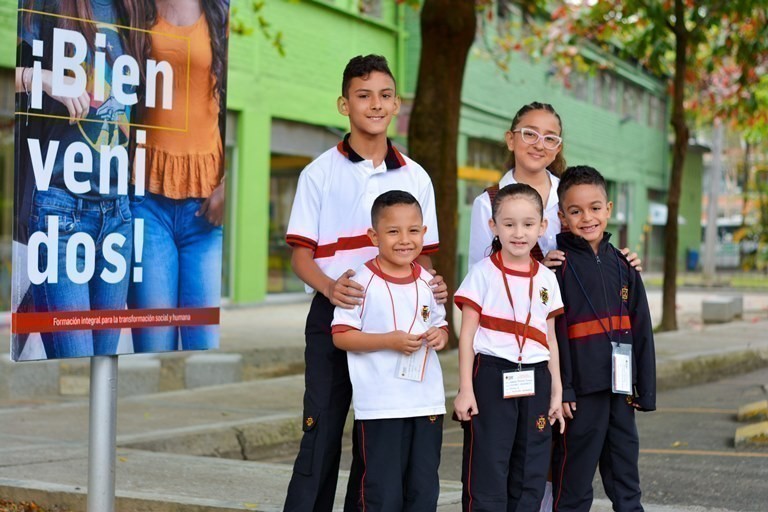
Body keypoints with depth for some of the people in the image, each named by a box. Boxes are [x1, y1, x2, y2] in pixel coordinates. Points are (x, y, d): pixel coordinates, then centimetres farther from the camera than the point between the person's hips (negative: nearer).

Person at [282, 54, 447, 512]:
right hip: (334, 317, -3)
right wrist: (329, 287, -22)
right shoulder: (321, 173, 2)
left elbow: (422, 252, 14)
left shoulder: (415, 177, 10)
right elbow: (301, 252, -1)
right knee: (323, 431, -3)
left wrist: (430, 284, -9)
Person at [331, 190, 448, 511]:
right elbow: (341, 335, -10)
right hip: (379, 406, -5)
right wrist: (389, 341, -19)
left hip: (427, 401, 5)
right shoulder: (363, 281, -8)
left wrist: (439, 336, -5)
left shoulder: (427, 281, 9)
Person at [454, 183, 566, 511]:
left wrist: (556, 393, 11)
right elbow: (467, 334, -4)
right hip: (492, 377, -4)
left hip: (535, 380, 5)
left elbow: (550, 340, 14)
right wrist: (465, 389, -9)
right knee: (487, 472, -3)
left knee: (531, 474, 9)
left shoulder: (546, 278, 9)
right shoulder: (483, 273, -3)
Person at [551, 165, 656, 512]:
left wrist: (644, 388, 9)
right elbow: (553, 330, -12)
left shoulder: (621, 265, 9)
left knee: (626, 483, 13)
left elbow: (640, 329, 12)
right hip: (582, 388, -5)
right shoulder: (560, 265, -7)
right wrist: (561, 388, -16)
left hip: (620, 387, 6)